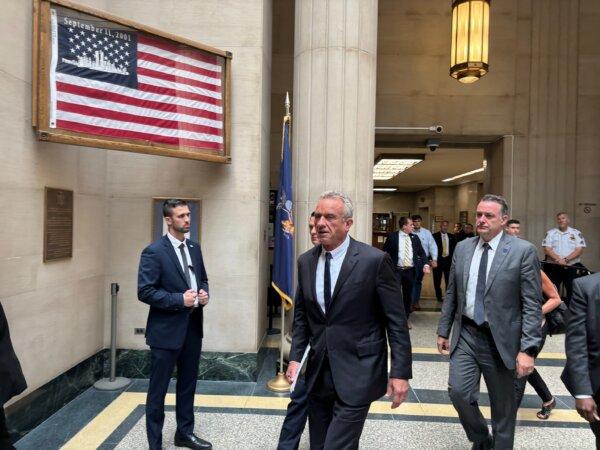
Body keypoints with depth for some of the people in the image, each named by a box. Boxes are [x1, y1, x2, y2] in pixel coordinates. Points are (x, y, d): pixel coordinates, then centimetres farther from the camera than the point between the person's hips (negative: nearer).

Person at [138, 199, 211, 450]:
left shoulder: (194, 248, 8)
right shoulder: (154, 252, -13)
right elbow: (144, 291, -17)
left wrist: (204, 293, -4)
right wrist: (180, 300, -22)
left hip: (193, 328, 7)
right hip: (167, 330, -7)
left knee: (188, 385, 19)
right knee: (158, 390, 9)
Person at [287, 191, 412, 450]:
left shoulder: (375, 260, -12)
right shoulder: (306, 261, 3)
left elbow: (396, 321, -9)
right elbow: (301, 316, 11)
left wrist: (400, 372, -10)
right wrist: (295, 357, 3)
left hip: (357, 373, -5)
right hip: (317, 373, 5)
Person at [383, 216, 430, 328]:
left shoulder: (415, 238, 8)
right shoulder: (392, 237, -4)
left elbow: (422, 253, 9)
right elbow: (385, 252, -1)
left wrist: (425, 264, -7)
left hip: (410, 271, 4)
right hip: (396, 270, -4)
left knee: (408, 296, 12)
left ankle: (406, 319, 26)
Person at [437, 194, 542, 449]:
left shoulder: (523, 251, -9)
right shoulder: (462, 248, 4)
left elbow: (532, 305, -11)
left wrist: (528, 349, -15)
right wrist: (443, 331, 10)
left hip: (501, 339, -3)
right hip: (466, 335, 3)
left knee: (503, 406, 11)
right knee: (459, 392, -1)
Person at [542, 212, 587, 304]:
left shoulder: (576, 233, 5)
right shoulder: (550, 233, 5)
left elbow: (579, 249, -5)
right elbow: (547, 249, -4)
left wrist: (566, 260, -17)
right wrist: (558, 259, -18)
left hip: (572, 267, 0)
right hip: (554, 267, 0)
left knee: (572, 292, 4)